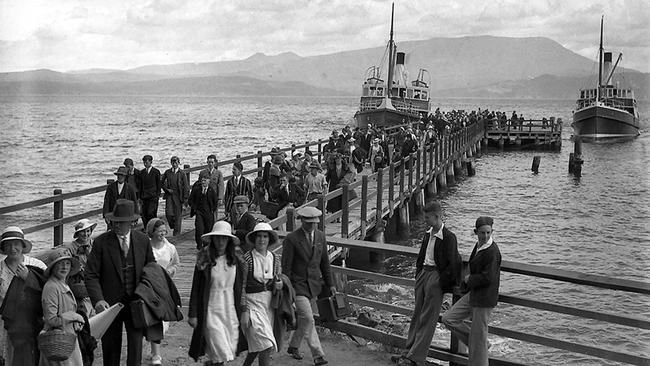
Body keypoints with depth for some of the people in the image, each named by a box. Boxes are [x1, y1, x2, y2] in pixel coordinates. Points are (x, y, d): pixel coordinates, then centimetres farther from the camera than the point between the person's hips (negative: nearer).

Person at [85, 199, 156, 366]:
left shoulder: (143, 241, 2)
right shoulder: (101, 242, -5)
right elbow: (91, 275, -8)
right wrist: (98, 300, -22)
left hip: (136, 302, 1)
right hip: (110, 303, -1)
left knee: (136, 344, -4)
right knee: (111, 347, 9)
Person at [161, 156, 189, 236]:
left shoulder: (182, 173, -4)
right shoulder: (167, 172, 4)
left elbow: (186, 186, -3)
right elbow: (161, 182, 15)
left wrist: (185, 198, -7)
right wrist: (166, 189, -2)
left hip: (178, 196, -2)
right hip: (169, 195, 2)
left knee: (178, 214, 3)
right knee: (169, 213, -7)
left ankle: (177, 231, 15)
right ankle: (172, 226, 22)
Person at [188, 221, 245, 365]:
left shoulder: (236, 261, 2)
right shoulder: (204, 262, -7)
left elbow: (240, 287, 8)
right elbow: (195, 289, -3)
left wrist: (242, 310, 7)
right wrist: (193, 314, -5)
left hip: (231, 308, 4)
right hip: (211, 309, -4)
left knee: (231, 349, 8)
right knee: (220, 353, -7)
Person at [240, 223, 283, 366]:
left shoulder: (275, 259, 6)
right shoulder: (247, 258, -9)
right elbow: (241, 286, -8)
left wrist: (279, 285, -7)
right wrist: (244, 311, -11)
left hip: (269, 304, 5)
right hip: (252, 304, -5)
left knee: (257, 345, 13)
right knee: (266, 346, -13)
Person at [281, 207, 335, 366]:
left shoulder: (320, 236, 6)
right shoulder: (291, 239, -11)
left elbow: (324, 262, 14)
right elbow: (286, 267, -9)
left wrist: (330, 284, 14)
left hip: (314, 284, 5)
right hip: (298, 284, -5)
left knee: (303, 319, 15)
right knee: (308, 319, -13)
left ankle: (293, 346, 34)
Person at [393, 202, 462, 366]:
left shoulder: (449, 237, -13)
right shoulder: (428, 234, 10)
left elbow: (452, 265, -14)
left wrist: (441, 281, -13)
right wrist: (418, 274, 14)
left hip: (436, 277, -8)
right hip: (423, 273, 8)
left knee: (427, 319, -4)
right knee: (417, 315, 11)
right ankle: (409, 351, 17)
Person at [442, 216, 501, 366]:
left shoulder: (492, 251, -21)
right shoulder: (478, 246, 7)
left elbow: (488, 277, -23)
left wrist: (469, 279, -9)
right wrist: (466, 283, 5)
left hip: (484, 298, -9)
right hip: (473, 294, 9)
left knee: (478, 336, 2)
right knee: (448, 319, 10)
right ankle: (480, 344, 20)